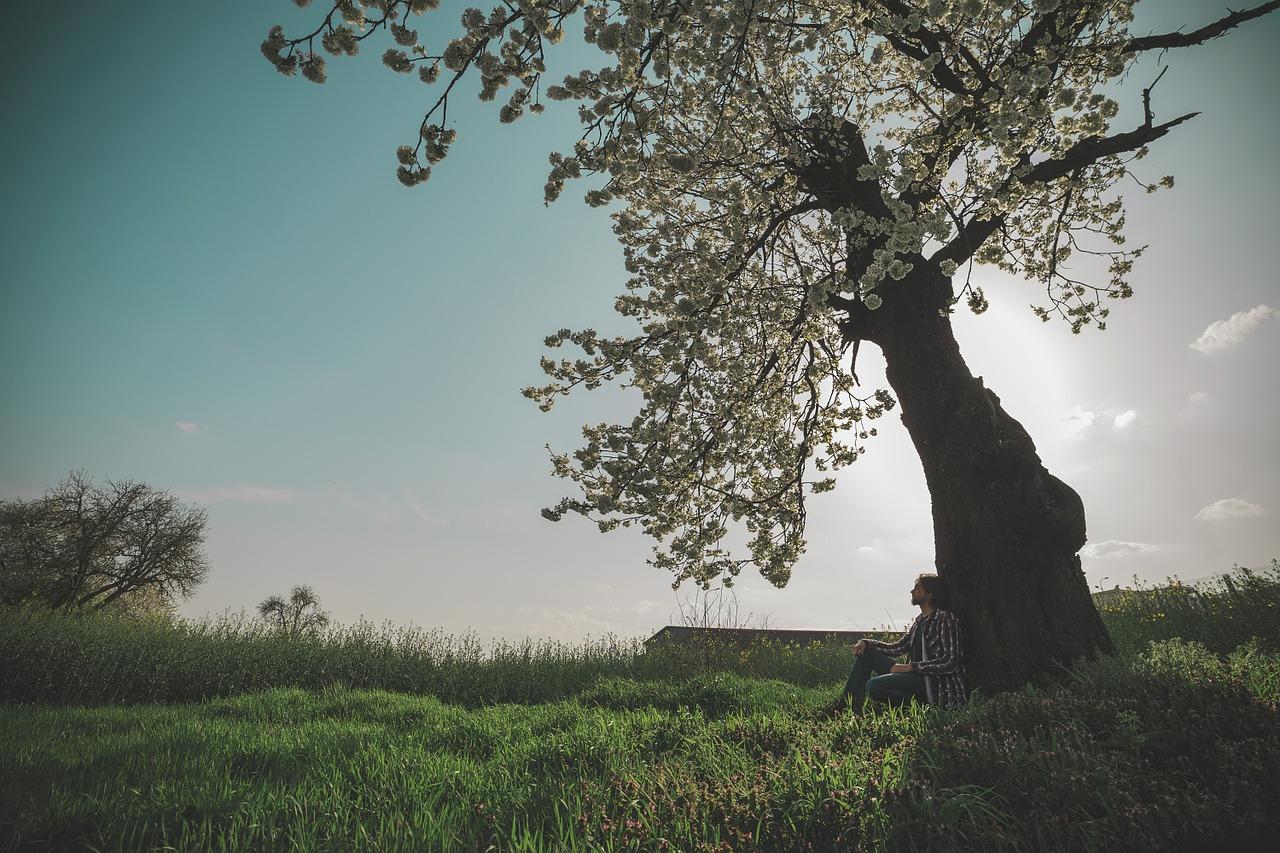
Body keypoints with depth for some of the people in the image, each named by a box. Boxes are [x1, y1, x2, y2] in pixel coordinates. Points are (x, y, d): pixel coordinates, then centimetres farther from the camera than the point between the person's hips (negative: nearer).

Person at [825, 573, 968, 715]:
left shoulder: (945, 619, -12)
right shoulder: (921, 620, 16)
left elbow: (950, 663, -19)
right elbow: (898, 648, 17)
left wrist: (911, 667, -20)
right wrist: (867, 643, 4)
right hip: (916, 676, 9)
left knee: (873, 686, -25)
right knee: (866, 653, 8)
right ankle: (846, 703, 5)